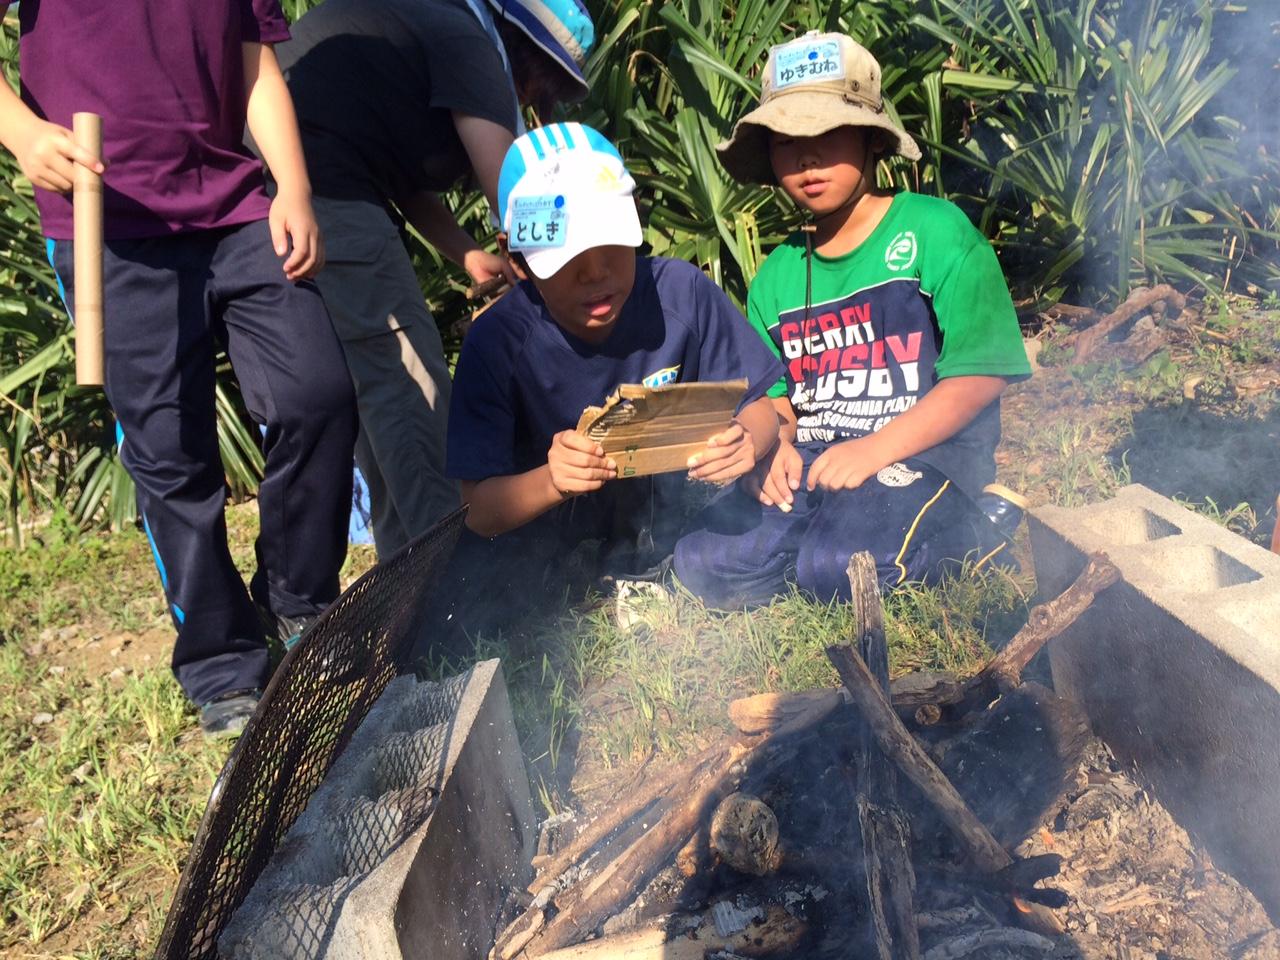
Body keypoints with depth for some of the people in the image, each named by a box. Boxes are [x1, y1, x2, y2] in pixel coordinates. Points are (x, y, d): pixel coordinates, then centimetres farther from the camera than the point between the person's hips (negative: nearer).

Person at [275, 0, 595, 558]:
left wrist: (467, 254, 14)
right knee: (407, 380, -7)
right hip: (326, 196, -10)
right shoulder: (472, 46, -7)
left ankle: (405, 557, 22)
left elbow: (407, 171, 23)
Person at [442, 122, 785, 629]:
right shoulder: (497, 342, -20)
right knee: (481, 578, -24)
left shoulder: (683, 294, -17)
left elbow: (760, 407, -8)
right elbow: (480, 507, -21)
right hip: (552, 522, 0)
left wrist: (745, 440, -34)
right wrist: (550, 482, -44)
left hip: (669, 510, 1)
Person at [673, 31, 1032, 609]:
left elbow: (980, 376, -8)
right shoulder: (776, 277, 15)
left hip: (925, 453, -4)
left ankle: (963, 538, -4)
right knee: (704, 562, -20)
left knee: (836, 565, -33)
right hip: (810, 461, 5)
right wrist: (775, 443, -7)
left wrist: (876, 449, -19)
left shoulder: (933, 230, -2)